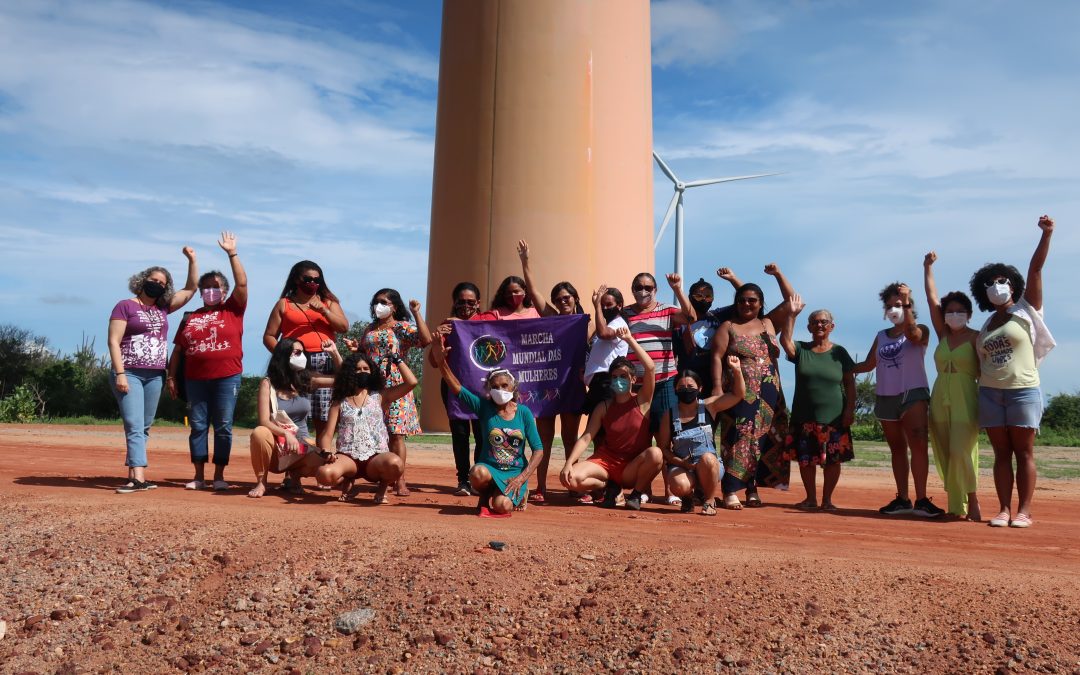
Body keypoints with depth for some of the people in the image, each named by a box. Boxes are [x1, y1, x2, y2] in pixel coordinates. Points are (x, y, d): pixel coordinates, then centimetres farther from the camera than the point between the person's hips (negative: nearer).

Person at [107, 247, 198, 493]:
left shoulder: (163, 308, 13)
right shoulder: (125, 306, -1)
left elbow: (191, 288, 18)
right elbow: (113, 341, -7)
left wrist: (192, 259, 10)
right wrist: (119, 373, -16)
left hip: (155, 376, 6)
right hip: (130, 373, -6)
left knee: (144, 428, 6)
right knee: (135, 426, -13)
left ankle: (133, 473, 11)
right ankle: (139, 478, -20)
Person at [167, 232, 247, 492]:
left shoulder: (233, 310, 5)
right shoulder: (191, 318, 12)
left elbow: (242, 283, -7)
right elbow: (178, 349, 14)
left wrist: (232, 253, -9)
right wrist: (171, 376, 9)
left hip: (226, 378, -3)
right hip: (195, 379, 3)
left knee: (223, 427, 1)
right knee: (198, 426, 5)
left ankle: (219, 475, 7)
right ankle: (199, 476, 12)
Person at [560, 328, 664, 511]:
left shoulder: (642, 400, -1)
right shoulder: (604, 407, 4)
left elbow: (650, 368, -17)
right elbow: (586, 438, -3)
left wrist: (630, 339, -19)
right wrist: (568, 463, -17)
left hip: (633, 469, -1)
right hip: (606, 462, 2)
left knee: (655, 453, -35)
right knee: (570, 478, -24)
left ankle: (637, 493, -6)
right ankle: (610, 486, 5)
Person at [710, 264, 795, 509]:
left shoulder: (769, 323, 16)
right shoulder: (728, 327, 5)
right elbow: (717, 357, -3)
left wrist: (777, 274, 8)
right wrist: (717, 387, -14)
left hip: (770, 396, 4)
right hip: (739, 394, -4)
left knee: (764, 441, 3)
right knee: (738, 440, -8)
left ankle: (753, 489, 9)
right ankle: (730, 491, -9)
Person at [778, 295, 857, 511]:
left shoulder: (839, 352, 4)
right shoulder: (801, 350, 5)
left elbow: (849, 383, 3)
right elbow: (785, 340, -15)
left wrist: (850, 409, -5)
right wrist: (791, 315, -21)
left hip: (833, 418, -1)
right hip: (804, 417, 1)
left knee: (833, 460, 1)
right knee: (805, 459, 5)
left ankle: (827, 499, 14)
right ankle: (810, 498, 19)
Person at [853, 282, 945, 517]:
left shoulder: (920, 330, 4)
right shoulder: (881, 336, 17)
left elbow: (913, 334, -20)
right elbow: (868, 365, 18)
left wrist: (907, 302, -23)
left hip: (913, 394, -5)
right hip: (885, 397, 5)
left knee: (918, 445, -17)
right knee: (897, 448, 7)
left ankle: (921, 499, -18)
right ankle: (902, 499, 10)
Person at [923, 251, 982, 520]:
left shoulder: (975, 337, -1)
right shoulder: (943, 334, 10)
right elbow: (932, 299, 7)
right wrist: (928, 267, 6)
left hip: (965, 400, -5)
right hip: (940, 398, 5)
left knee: (961, 451, -14)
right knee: (944, 455, 3)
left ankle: (972, 503, -4)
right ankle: (956, 505, 9)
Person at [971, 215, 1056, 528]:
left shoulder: (1026, 310, 3)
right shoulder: (985, 327, 14)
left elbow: (1035, 269, -8)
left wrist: (1046, 234, -17)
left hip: (1023, 391, -4)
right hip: (989, 393, 4)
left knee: (1024, 452, -1)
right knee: (1001, 453, 4)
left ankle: (1024, 511, 0)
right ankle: (1004, 509, 6)